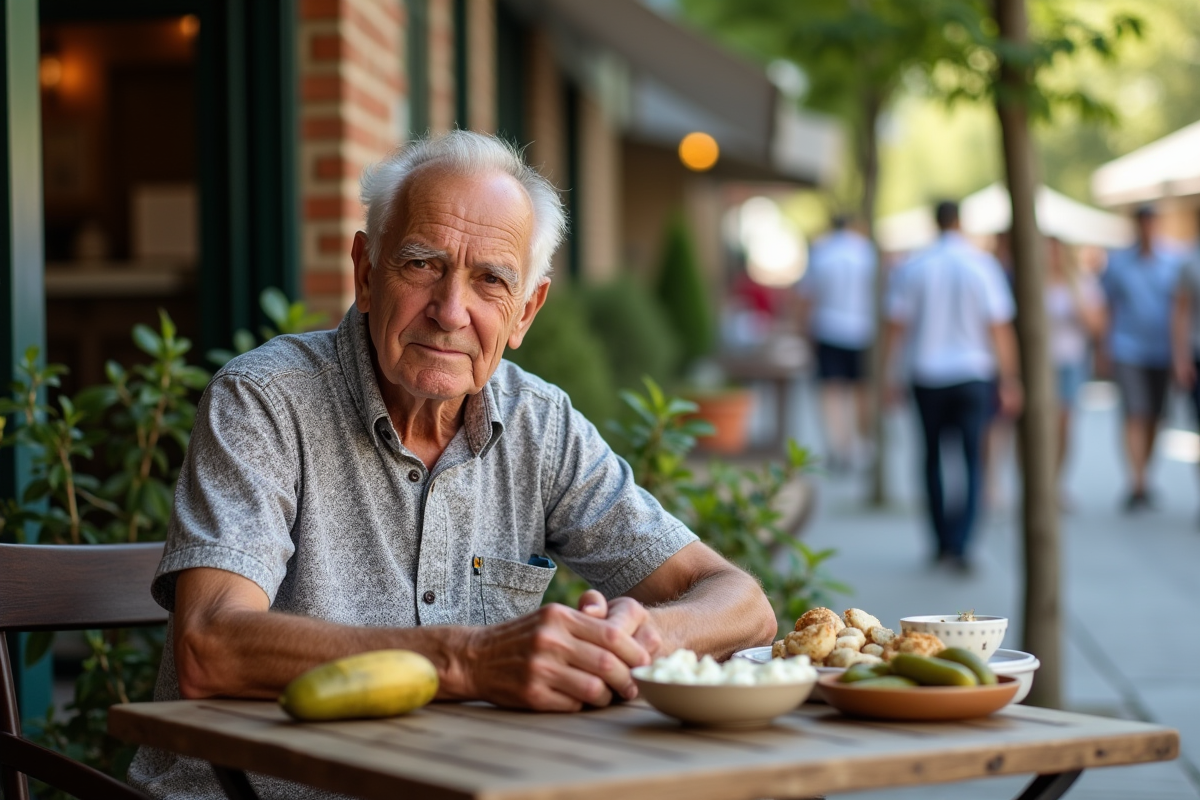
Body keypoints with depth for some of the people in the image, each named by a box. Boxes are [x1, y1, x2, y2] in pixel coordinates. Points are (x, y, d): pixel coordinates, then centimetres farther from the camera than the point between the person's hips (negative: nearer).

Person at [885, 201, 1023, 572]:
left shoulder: (913, 267, -2)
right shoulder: (983, 264, -5)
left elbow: (896, 325, -2)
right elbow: (1000, 328, -6)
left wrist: (888, 375, 5)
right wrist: (1009, 382, -1)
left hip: (927, 377, 1)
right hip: (974, 374, -1)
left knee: (934, 457, 14)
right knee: (972, 459, 2)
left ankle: (942, 541, 17)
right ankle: (960, 544, -10)